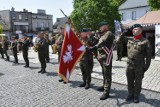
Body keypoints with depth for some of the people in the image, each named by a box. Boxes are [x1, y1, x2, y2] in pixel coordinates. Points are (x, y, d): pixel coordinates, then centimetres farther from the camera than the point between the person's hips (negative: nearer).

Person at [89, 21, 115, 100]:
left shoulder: (109, 33, -12)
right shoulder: (103, 34, 19)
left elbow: (103, 42, -29)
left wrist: (94, 47, -41)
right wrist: (98, 55, 16)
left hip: (106, 57, -10)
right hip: (102, 57, 10)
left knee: (107, 74, -6)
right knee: (104, 73, 20)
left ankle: (106, 92, -2)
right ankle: (105, 86, 36)